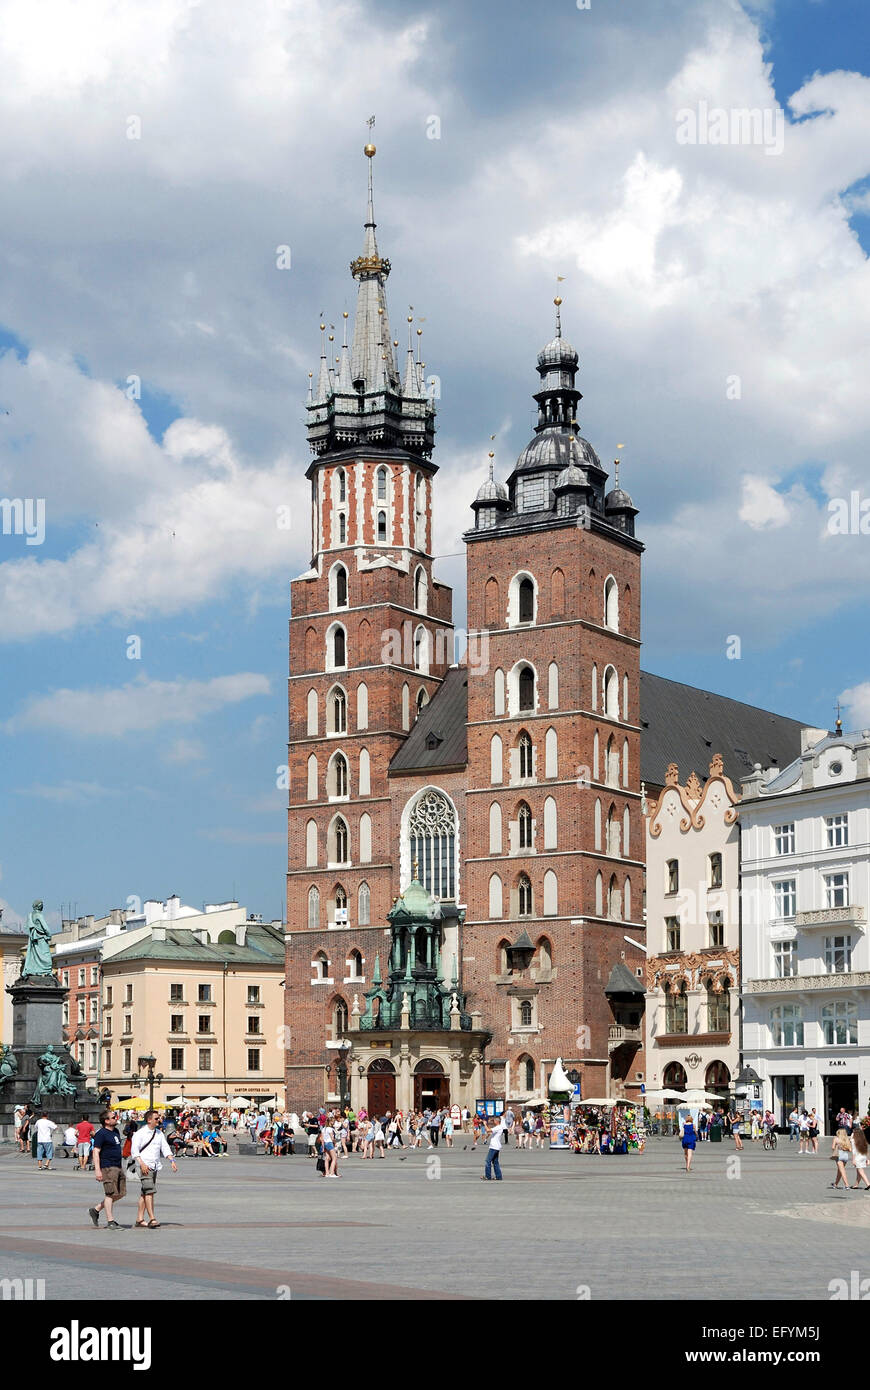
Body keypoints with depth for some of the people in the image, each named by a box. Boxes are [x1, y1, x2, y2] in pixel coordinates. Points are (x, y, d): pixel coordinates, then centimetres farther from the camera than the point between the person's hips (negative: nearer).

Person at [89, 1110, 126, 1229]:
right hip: (108, 1167, -9)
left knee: (121, 1193, 9)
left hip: (118, 1167, 9)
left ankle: (96, 1210, 20)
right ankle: (110, 1222, -4)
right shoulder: (101, 1134, -11)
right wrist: (97, 1170, -23)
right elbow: (96, 1152, -15)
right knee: (111, 1194, -8)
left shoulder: (116, 1131, 16)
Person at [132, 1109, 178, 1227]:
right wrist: (141, 1163, -22)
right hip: (145, 1166, -7)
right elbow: (135, 1150, -11)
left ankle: (139, 1219, 14)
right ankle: (152, 1218, -19)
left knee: (144, 1193, 10)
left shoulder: (159, 1133, 15)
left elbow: (165, 1148, 15)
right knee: (149, 1191, -15)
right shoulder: (140, 1133, -5)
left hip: (155, 1166, 7)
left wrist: (172, 1160, 2)